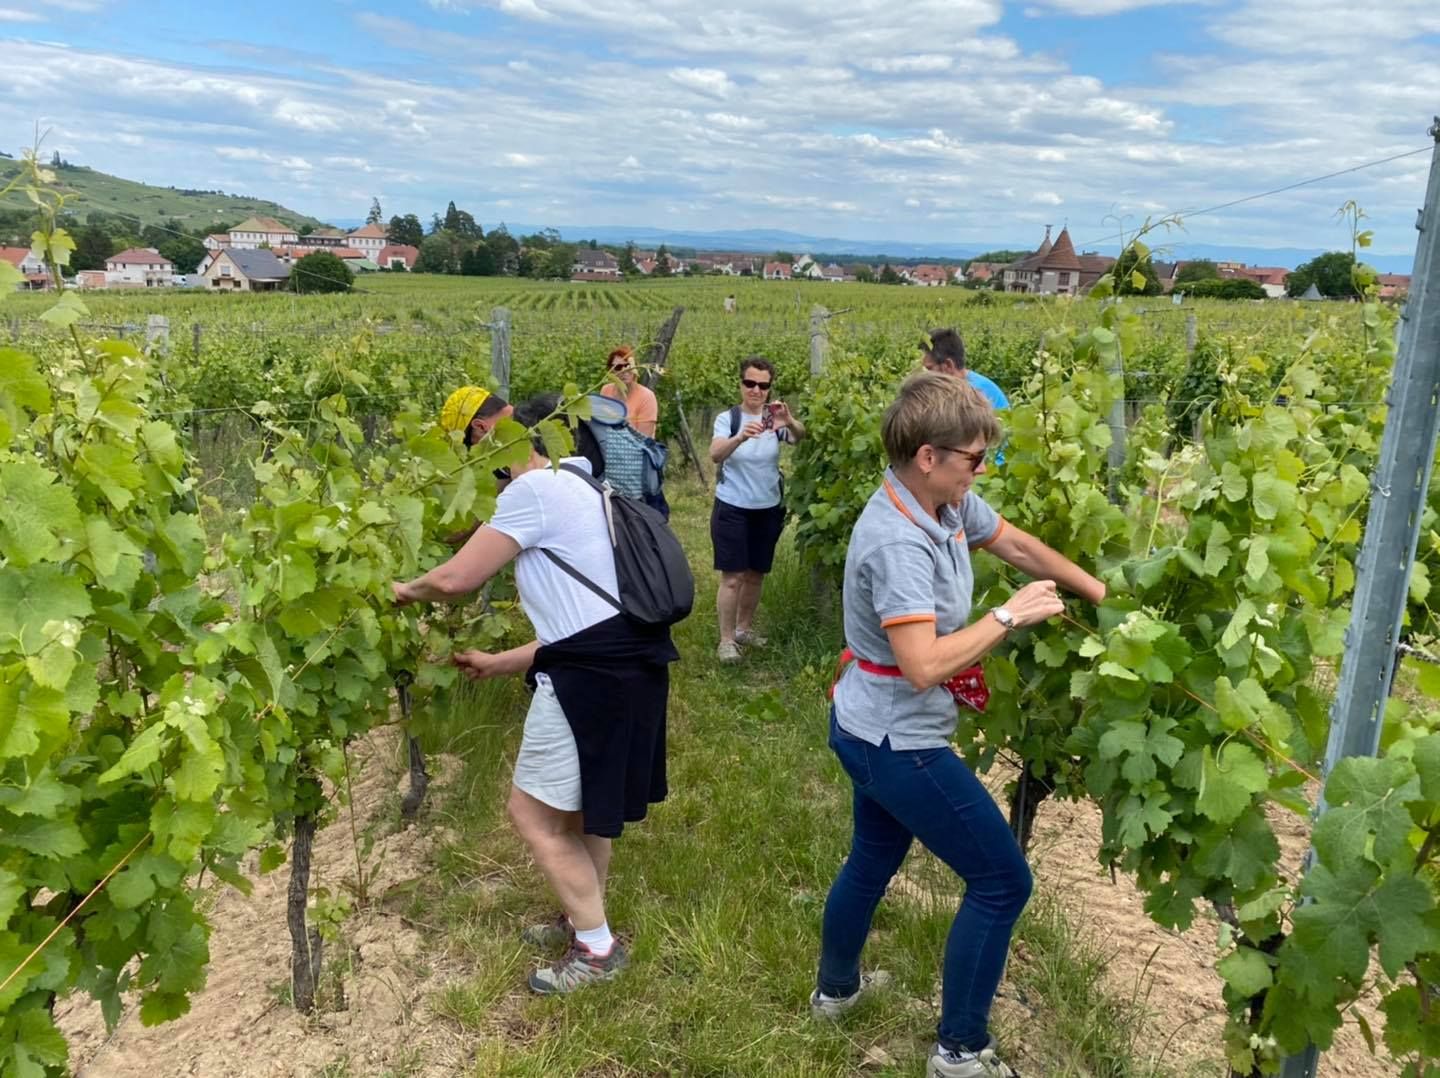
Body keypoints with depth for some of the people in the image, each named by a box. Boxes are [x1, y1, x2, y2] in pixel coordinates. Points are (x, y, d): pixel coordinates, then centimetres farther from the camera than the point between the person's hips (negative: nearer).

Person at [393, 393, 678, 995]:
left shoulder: (535, 489, -8)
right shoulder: (582, 490, 23)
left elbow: (456, 579, -12)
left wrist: (405, 590, 11)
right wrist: (497, 664, 24)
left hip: (593, 676, -10)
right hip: (630, 662, 10)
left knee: (533, 814, 7)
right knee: (580, 803, 25)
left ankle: (597, 948, 19)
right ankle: (584, 921, 42)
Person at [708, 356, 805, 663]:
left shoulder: (775, 418, -4)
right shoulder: (727, 418, -9)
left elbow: (799, 437, -24)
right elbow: (715, 455, -27)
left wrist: (790, 422, -48)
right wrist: (740, 437, -47)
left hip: (768, 510, 3)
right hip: (732, 509, -3)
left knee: (756, 574, 15)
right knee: (733, 576, -6)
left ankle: (744, 628, 32)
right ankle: (726, 639, 4)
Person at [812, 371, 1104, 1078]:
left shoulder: (951, 504, -3)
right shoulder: (897, 542, -31)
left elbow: (1018, 545, 13)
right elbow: (924, 667, -36)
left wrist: (1103, 595, 15)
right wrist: (1009, 616, -26)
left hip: (871, 730, 10)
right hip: (897, 742, -9)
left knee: (874, 859, 28)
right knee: (1002, 880, 4)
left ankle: (835, 988, 50)